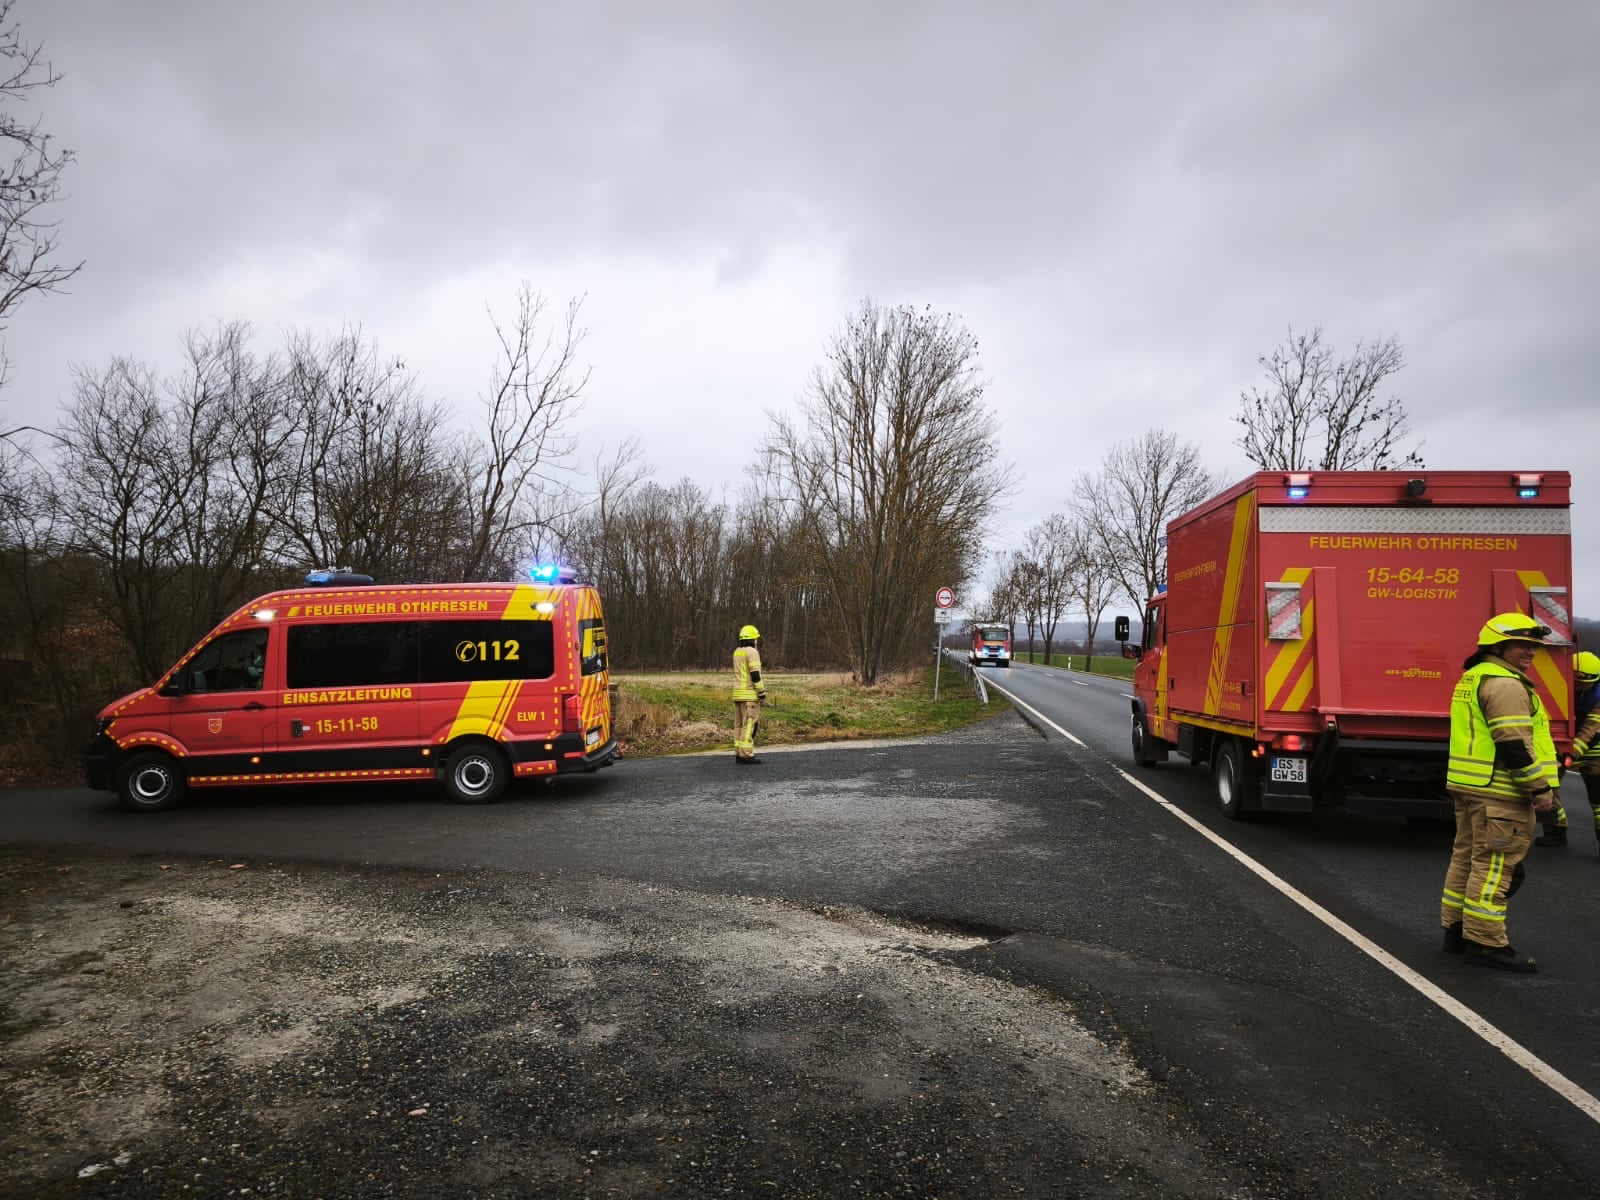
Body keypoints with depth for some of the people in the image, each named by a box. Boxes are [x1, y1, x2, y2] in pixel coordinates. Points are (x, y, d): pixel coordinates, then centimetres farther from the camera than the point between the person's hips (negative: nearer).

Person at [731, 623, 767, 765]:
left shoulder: (737, 652, 13)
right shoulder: (752, 652, -13)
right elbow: (755, 675, -18)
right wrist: (762, 694, -15)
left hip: (738, 693, 9)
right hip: (750, 694, -8)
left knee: (740, 724, 10)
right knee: (749, 724, -7)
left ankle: (739, 754, 9)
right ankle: (746, 756, -10)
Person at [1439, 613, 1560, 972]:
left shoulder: (1472, 678, 17)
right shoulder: (1504, 684, -15)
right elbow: (1514, 744, -21)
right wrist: (1540, 788, -15)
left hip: (1469, 786, 10)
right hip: (1499, 791, -10)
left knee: (1467, 856, 15)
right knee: (1494, 864, -6)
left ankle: (1456, 930, 23)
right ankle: (1485, 943, -2)